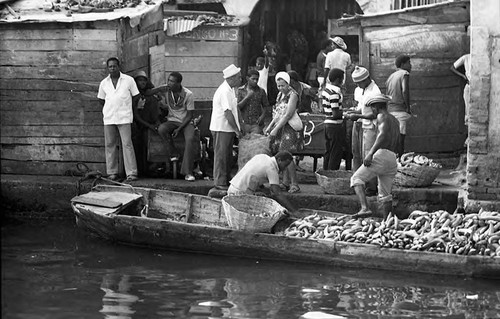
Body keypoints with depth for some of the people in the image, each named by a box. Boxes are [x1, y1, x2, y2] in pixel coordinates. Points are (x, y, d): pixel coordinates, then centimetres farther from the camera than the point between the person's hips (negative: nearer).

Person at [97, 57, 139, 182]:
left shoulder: (128, 80, 1)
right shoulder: (104, 83, 10)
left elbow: (136, 96, 9)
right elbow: (101, 99, 23)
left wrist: (125, 108, 10)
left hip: (124, 118, -3)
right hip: (109, 118, 3)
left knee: (127, 144, -9)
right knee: (110, 145, 3)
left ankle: (132, 173, -11)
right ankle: (112, 172, 9)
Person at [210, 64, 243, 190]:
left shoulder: (230, 90, 13)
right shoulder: (224, 91, -21)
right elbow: (228, 113, -23)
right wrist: (237, 130, -19)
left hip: (228, 128, 10)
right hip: (221, 129, -10)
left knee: (228, 156, 15)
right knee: (221, 156, -4)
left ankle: (226, 180, 23)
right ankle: (220, 183, 1)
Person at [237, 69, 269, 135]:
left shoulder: (261, 91, 7)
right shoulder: (240, 90, 5)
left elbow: (266, 106, 15)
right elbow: (237, 107, -3)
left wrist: (263, 115, -4)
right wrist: (247, 97, -14)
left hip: (256, 124, 0)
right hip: (244, 124, 0)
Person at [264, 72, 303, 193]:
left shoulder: (292, 95, -10)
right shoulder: (280, 95, 15)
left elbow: (287, 115, -16)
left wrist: (276, 129, -17)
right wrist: (269, 126, 13)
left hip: (290, 127, -8)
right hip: (280, 126, 8)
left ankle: (294, 184, -13)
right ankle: (286, 182, 10)